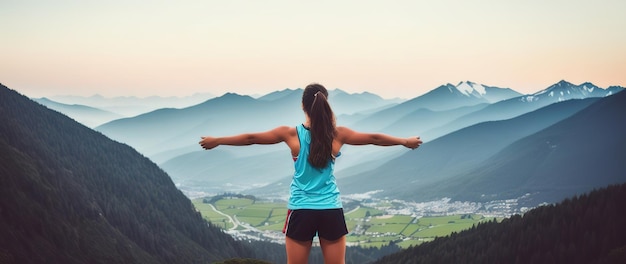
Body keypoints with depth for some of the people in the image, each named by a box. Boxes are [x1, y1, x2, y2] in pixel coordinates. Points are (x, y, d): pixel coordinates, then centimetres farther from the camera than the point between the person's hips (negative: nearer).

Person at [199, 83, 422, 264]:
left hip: (301, 211, -1)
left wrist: (216, 141, 15)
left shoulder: (292, 134, -5)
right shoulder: (337, 134, -3)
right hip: (331, 211, 1)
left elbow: (251, 138, 3)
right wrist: (406, 141, 23)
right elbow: (374, 138, 8)